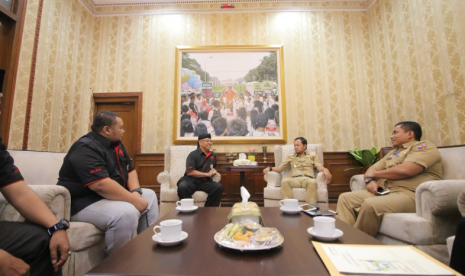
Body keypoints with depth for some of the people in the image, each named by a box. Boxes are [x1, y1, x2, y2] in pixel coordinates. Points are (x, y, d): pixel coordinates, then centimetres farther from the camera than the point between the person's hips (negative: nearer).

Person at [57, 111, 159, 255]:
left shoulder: (115, 144, 8)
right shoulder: (86, 149, -22)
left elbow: (130, 169, 9)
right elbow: (101, 185, -34)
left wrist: (136, 192, -10)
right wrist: (135, 200, -29)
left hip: (110, 195, 10)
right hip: (84, 202, -10)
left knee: (150, 196, 8)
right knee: (127, 212, -33)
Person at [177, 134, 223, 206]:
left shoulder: (213, 155, 14)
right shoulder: (193, 155, -5)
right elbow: (189, 172, -15)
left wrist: (213, 171, 4)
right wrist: (207, 174, -13)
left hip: (205, 182, 5)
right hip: (191, 180, -4)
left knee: (219, 187, -22)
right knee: (183, 187, -36)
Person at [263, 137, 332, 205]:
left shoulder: (313, 156, 22)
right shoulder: (290, 157, 25)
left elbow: (320, 167, 8)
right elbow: (280, 168, 19)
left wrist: (325, 170, -17)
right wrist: (270, 168, -1)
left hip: (308, 179, -1)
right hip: (295, 179, 1)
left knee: (312, 182, -38)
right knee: (284, 181, -33)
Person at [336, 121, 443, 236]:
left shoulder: (424, 147, 0)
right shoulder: (394, 152, 24)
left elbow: (404, 170, -18)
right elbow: (372, 169, 19)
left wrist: (374, 174, -3)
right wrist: (371, 180, -6)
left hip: (410, 195, -8)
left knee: (370, 205, -34)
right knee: (345, 198, -6)